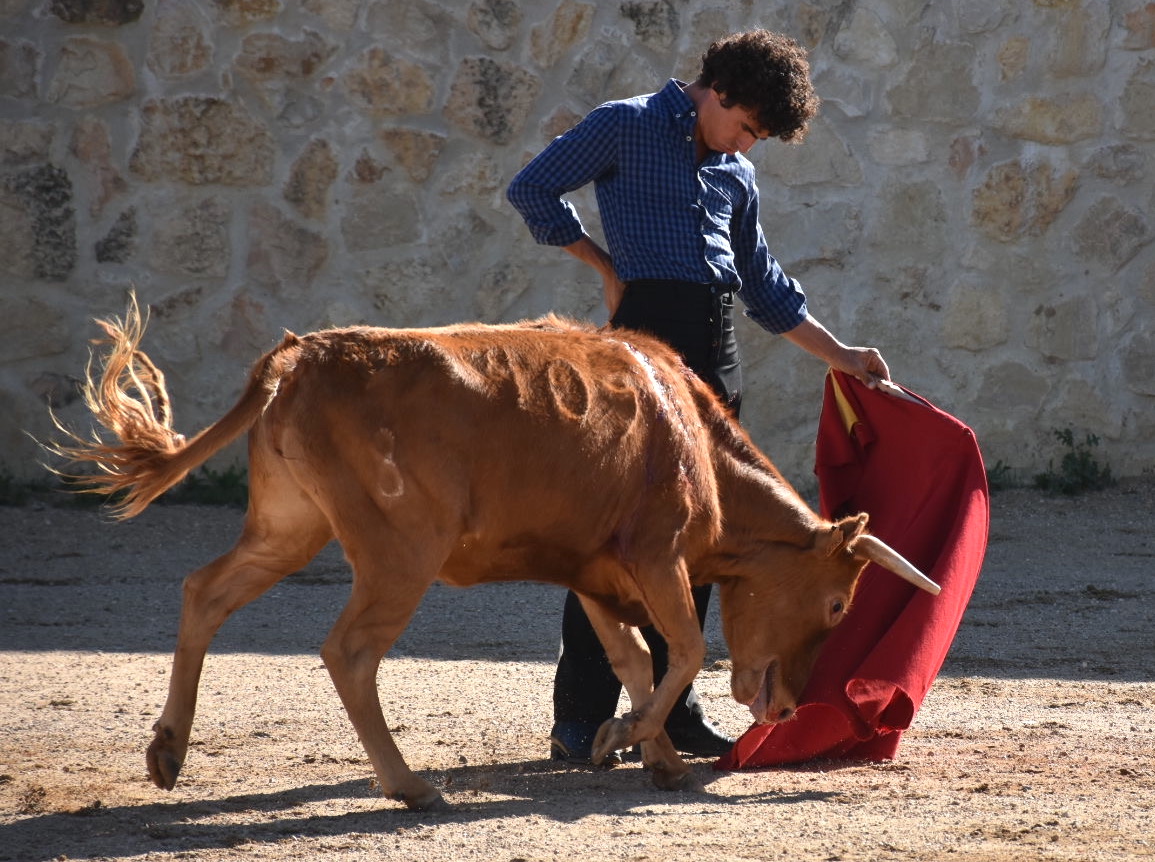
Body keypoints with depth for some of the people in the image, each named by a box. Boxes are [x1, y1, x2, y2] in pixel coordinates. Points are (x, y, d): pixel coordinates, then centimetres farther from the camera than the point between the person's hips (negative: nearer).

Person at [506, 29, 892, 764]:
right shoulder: (626, 127, 2)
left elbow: (765, 286, 27)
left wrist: (839, 354, 22)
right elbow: (532, 191, -1)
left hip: (717, 348, 7)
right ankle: (580, 721, -7)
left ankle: (672, 705, 12)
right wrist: (608, 266, -2)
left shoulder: (737, 174, 20)